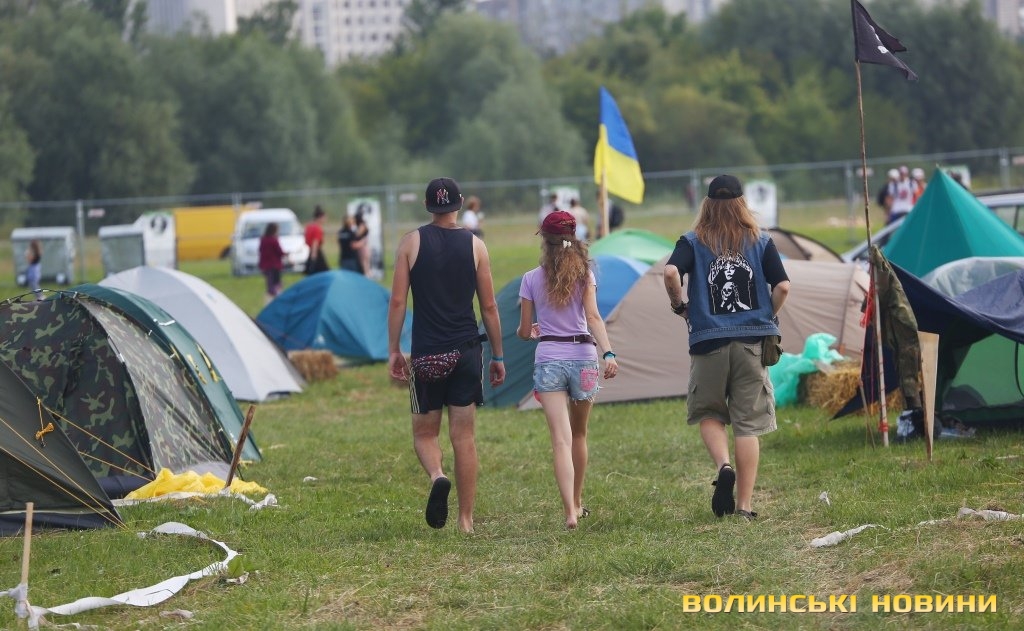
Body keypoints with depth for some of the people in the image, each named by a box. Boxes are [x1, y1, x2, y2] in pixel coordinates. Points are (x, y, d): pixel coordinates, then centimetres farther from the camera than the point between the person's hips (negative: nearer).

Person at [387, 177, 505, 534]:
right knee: (464, 437, 5)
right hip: (466, 352, 1)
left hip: (426, 354, -1)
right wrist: (498, 356, 11)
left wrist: (393, 351, 2)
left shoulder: (412, 242, 0)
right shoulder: (475, 245, 2)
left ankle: (436, 475, -19)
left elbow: (397, 301, -4)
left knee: (424, 433, 12)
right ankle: (466, 520, 4)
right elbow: (489, 307, 4)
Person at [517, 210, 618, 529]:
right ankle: (577, 502, 34)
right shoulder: (584, 275, 1)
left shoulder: (532, 279, 1)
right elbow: (593, 317, -12)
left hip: (548, 359, -1)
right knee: (579, 435, 21)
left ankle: (570, 511, -25)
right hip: (583, 357, 1)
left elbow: (524, 331, 5)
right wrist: (608, 353, -20)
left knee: (561, 440, -10)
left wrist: (528, 331, 28)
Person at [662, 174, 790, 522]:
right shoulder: (761, 242, 4)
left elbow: (671, 272, -17)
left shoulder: (693, 242, 1)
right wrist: (768, 316, 13)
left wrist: (679, 306, -1)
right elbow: (782, 286, -5)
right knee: (748, 423, 4)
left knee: (708, 414, 17)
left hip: (709, 341, -1)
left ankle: (723, 466, -11)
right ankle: (744, 505, 2)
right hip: (752, 341, 1)